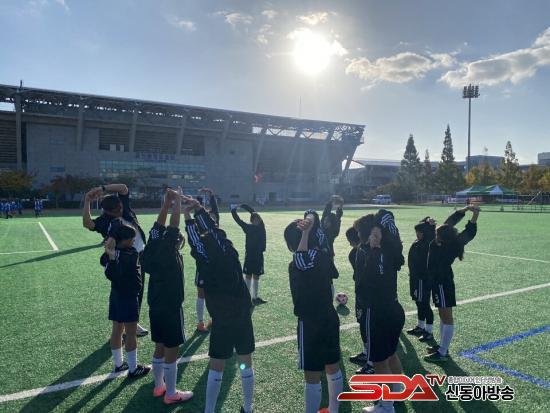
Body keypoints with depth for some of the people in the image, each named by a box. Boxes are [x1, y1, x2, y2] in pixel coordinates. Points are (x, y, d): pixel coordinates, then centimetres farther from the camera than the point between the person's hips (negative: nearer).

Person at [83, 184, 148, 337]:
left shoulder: (125, 210, 3)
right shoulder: (104, 222, -12)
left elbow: (123, 188, 0)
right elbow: (87, 223, -30)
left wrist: (103, 189, -8)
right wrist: (87, 201, -29)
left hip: (139, 257, 6)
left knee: (138, 292, 16)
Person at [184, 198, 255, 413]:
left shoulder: (205, 263, -12)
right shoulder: (230, 253, -7)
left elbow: (195, 242, -2)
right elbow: (214, 230, -2)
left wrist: (188, 218, 1)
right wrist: (199, 210, 4)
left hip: (221, 321, -2)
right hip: (243, 317, 3)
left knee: (216, 367, 8)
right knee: (246, 363, 14)